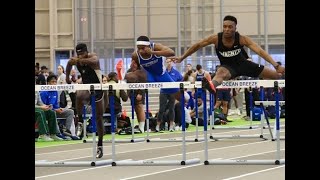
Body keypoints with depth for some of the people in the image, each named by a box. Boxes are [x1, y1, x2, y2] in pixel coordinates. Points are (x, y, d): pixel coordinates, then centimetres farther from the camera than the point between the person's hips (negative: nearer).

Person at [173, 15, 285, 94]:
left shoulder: (242, 39, -22)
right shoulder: (216, 39, -20)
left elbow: (260, 51, -29)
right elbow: (198, 46, -6)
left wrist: (276, 65, -38)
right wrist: (182, 58, -3)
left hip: (242, 63, 3)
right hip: (228, 67, -3)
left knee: (275, 75, 3)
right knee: (221, 72, -43)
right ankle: (212, 85, -78)